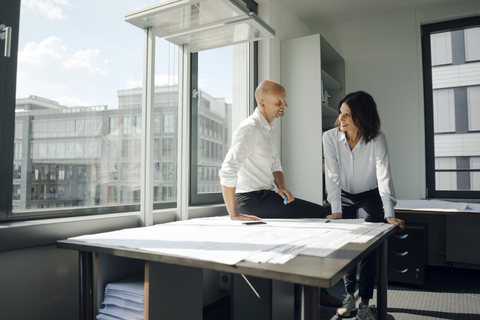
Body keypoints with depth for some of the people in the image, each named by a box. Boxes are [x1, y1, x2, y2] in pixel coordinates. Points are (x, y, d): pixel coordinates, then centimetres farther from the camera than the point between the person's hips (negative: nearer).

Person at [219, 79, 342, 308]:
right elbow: (227, 171, -27)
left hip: (264, 196, 10)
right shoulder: (250, 128, -18)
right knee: (321, 215, -12)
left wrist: (282, 187, 2)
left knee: (318, 216, 6)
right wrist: (233, 214, -25)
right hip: (251, 199, -10)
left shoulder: (268, 129, 14)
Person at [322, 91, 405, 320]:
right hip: (344, 197, 2)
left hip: (370, 198, -1)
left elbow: (384, 176, -28)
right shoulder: (331, 137, -19)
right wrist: (336, 211, -25)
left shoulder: (377, 139, -22)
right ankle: (349, 296, 14)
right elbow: (332, 176, -21)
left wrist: (389, 213, -35)